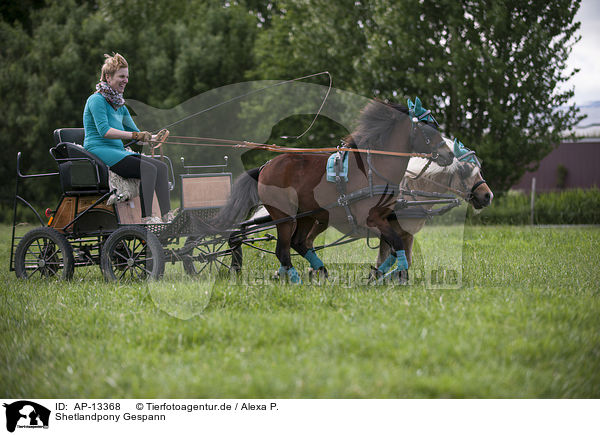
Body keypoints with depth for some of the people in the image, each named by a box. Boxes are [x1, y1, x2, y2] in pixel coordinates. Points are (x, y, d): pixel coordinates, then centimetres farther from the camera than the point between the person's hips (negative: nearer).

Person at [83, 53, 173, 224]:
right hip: (99, 150, -9)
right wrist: (135, 135, -25)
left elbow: (134, 131, 23)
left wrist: (154, 137, 3)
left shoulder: (120, 106, 21)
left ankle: (167, 216, -20)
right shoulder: (96, 100, -5)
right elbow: (104, 131, -18)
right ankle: (146, 218, -33)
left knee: (161, 166, -11)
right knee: (148, 168, -27)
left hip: (118, 151, 9)